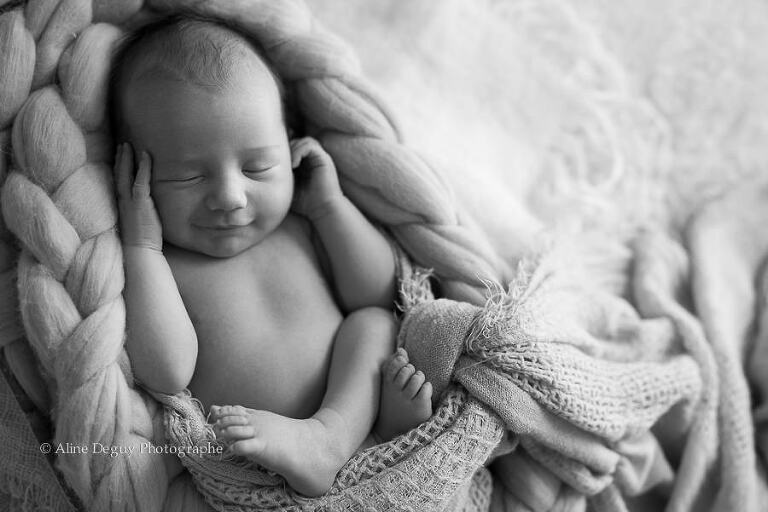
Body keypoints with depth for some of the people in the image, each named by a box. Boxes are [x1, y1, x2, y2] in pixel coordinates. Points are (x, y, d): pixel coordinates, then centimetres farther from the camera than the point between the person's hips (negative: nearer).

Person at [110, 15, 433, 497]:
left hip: (348, 417, 4)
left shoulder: (300, 226, 5)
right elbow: (166, 374, -22)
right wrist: (141, 246, -19)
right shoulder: (155, 266, -7)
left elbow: (379, 296, 7)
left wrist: (330, 203, -1)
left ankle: (331, 432, -27)